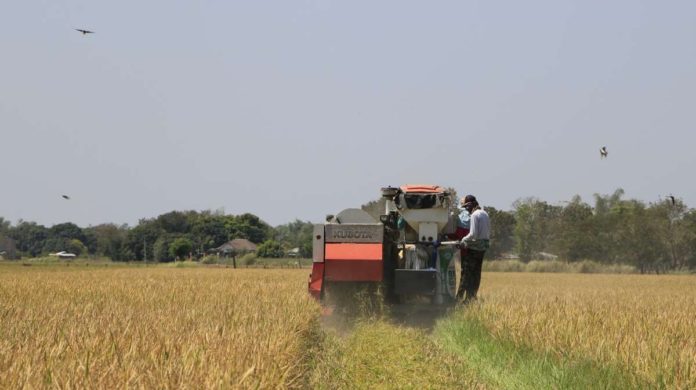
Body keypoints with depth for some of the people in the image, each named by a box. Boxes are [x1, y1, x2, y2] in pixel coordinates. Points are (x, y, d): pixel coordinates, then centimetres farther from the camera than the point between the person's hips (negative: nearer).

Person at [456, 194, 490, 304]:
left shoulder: (475, 215, -16)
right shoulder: (485, 214, 13)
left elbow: (473, 234, -21)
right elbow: (488, 232, 17)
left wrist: (463, 240, -8)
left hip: (473, 247, -9)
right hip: (483, 247, 9)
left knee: (467, 272, -5)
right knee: (476, 273, 13)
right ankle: (473, 296, 16)